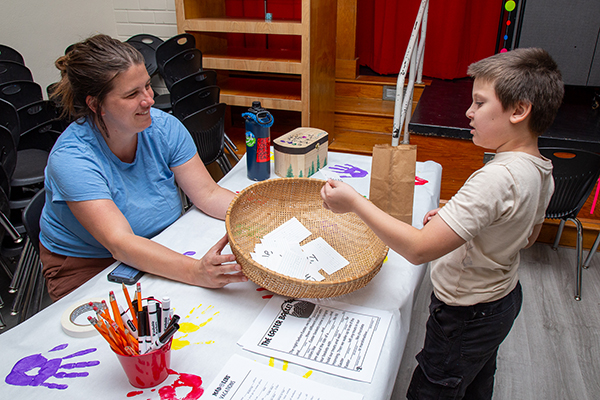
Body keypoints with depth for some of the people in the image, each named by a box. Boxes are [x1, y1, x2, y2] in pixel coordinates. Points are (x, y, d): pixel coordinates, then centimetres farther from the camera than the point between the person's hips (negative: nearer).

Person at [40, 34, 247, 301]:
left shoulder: (164, 127, -11)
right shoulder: (72, 158, -25)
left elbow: (208, 194, -10)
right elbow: (120, 243, -34)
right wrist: (195, 272, -49)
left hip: (163, 248, 5)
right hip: (89, 267, -4)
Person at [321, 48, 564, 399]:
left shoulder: (497, 179, -35)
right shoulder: (542, 171, -4)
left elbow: (419, 249, -38)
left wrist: (355, 202, -32)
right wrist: (454, 219, 4)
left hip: (466, 317, -9)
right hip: (505, 296, 9)